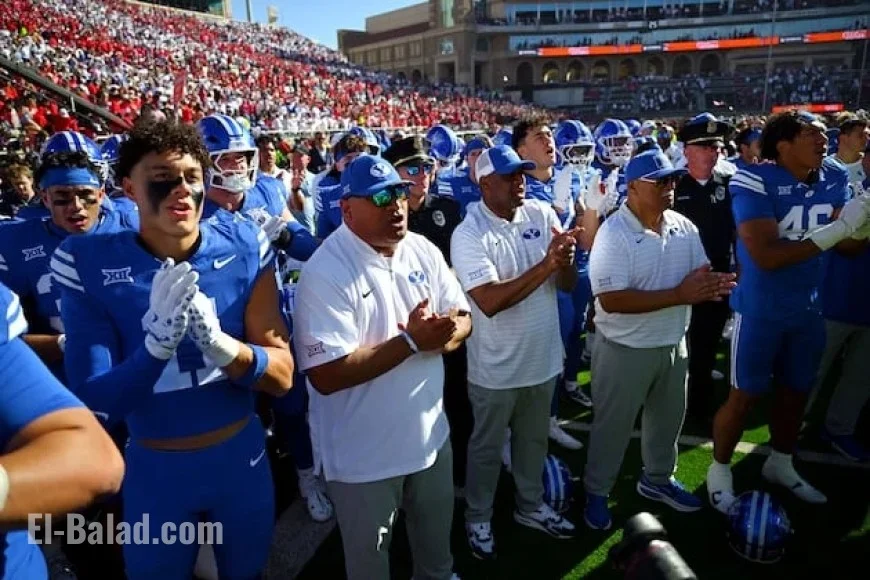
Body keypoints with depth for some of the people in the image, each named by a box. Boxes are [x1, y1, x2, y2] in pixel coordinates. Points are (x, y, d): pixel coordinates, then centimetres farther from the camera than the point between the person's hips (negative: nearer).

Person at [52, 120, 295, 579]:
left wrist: (220, 344, -34)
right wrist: (157, 343, -36)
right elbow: (95, 407, -18)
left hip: (241, 457, 1)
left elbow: (282, 375, -14)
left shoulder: (244, 247, -13)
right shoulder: (90, 265, -16)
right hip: (154, 469, -1)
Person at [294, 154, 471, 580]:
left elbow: (463, 318, 3)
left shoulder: (423, 250, -2)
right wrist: (411, 341, -28)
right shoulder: (325, 272, -24)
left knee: (437, 544, 30)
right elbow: (327, 375, -28)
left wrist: (444, 333, -21)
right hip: (363, 455, -6)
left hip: (430, 435, 6)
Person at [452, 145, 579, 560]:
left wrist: (565, 261, -26)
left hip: (543, 357, 5)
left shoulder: (542, 214, -4)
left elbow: (568, 285, -3)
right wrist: (546, 265, -31)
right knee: (487, 447, 16)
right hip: (496, 367, -5)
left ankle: (530, 506, 48)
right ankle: (478, 518, 38)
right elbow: (489, 301, -29)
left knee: (534, 440, 25)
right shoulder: (468, 234, -18)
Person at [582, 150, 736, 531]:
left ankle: (657, 479, 48)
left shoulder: (685, 228, -1)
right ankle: (596, 491, 31)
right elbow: (611, 300, -29)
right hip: (625, 350, -6)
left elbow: (700, 276, 7)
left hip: (674, 344, 7)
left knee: (668, 418, 24)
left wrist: (712, 285, -19)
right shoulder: (613, 234, -22)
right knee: (613, 426, 10)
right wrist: (680, 295, -30)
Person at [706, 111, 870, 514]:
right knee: (744, 396, 5)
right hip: (760, 310, -6)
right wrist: (836, 229, -26)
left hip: (808, 309, 7)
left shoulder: (834, 179, 0)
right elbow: (766, 256, -26)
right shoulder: (756, 181, -20)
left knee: (796, 391, 20)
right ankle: (719, 470, 26)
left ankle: (779, 463, 43)